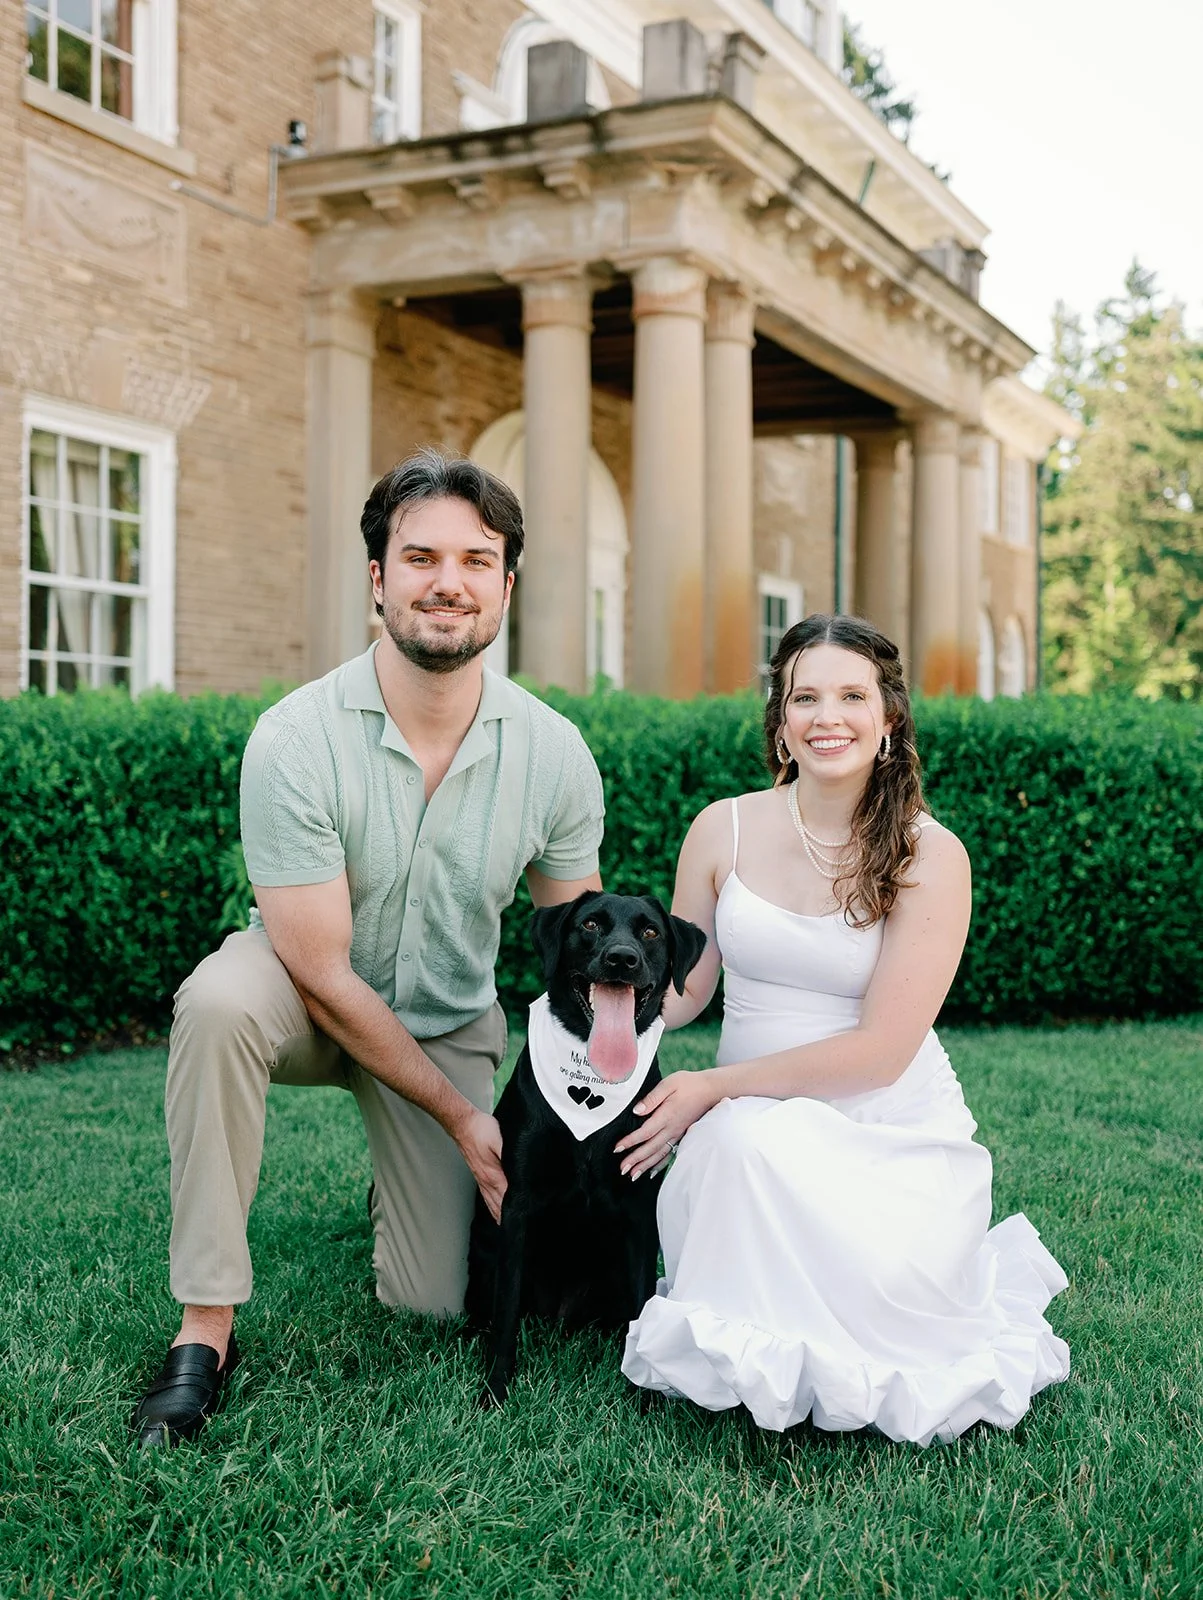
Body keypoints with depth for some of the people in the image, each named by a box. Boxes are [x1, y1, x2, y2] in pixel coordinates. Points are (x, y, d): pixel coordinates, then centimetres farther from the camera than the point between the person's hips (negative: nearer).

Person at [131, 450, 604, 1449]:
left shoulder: (553, 752, -16)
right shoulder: (295, 740, -26)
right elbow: (324, 975, -22)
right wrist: (461, 1113, -19)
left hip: (451, 1024, 3)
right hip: (309, 1001, -2)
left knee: (436, 1303, -3)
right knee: (220, 998, -38)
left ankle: (411, 1175, 33)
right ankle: (206, 1329, -25)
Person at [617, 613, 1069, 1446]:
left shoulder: (931, 855, -9)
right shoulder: (724, 829, 1)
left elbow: (880, 1051, -14)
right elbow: (686, 985, 9)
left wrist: (716, 1085, -16)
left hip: (893, 1132, -1)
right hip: (755, 1121, 2)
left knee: (875, 1282, -30)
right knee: (743, 1142, -35)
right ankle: (755, 1347, -4)